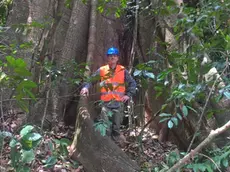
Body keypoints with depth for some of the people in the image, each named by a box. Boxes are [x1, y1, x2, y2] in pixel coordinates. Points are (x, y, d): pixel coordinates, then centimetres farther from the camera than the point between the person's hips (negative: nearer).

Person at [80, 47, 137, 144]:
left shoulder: (123, 71, 7)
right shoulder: (102, 70, 6)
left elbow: (132, 83, 13)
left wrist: (128, 95, 3)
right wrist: (86, 87, -11)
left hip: (119, 103, 1)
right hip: (105, 103, -1)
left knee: (116, 127, 7)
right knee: (105, 128, -5)